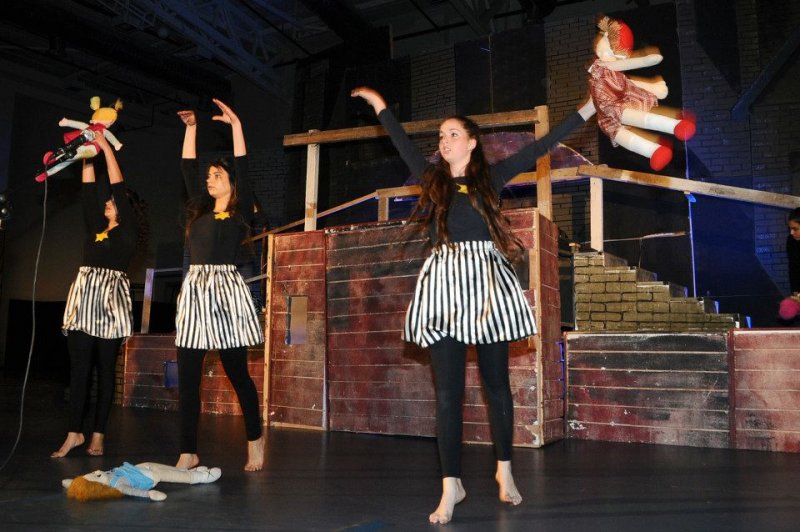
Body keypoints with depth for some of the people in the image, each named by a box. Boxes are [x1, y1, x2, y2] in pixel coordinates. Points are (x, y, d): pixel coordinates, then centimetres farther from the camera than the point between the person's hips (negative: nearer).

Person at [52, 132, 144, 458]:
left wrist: (106, 147, 1)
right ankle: (74, 433, 3)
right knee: (79, 367, 1)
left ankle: (98, 435, 5)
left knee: (106, 369, 0)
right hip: (84, 295, 5)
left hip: (110, 298, -5)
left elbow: (118, 188, -2)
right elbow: (89, 194, 16)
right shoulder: (95, 227, 18)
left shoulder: (128, 231, 3)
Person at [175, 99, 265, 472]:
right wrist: (191, 128, 19)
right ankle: (188, 452, 9)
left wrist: (236, 125, -3)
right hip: (194, 291, 6)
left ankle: (255, 439, 20)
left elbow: (243, 168, -5)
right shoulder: (200, 211, 17)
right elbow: (188, 168, 19)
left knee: (237, 373, 3)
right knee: (187, 378, 2)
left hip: (226, 290, -6)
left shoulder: (240, 213, 3)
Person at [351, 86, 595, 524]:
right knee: (447, 389, -2)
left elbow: (538, 149, 13)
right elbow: (403, 143, 28)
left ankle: (504, 471, 24)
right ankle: (451, 484, 4)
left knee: (496, 382, 7)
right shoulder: (433, 178, 15)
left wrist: (584, 112, 15)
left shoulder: (491, 178, 10)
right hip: (443, 283, 1)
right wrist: (379, 105, 36)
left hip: (486, 280, -1)